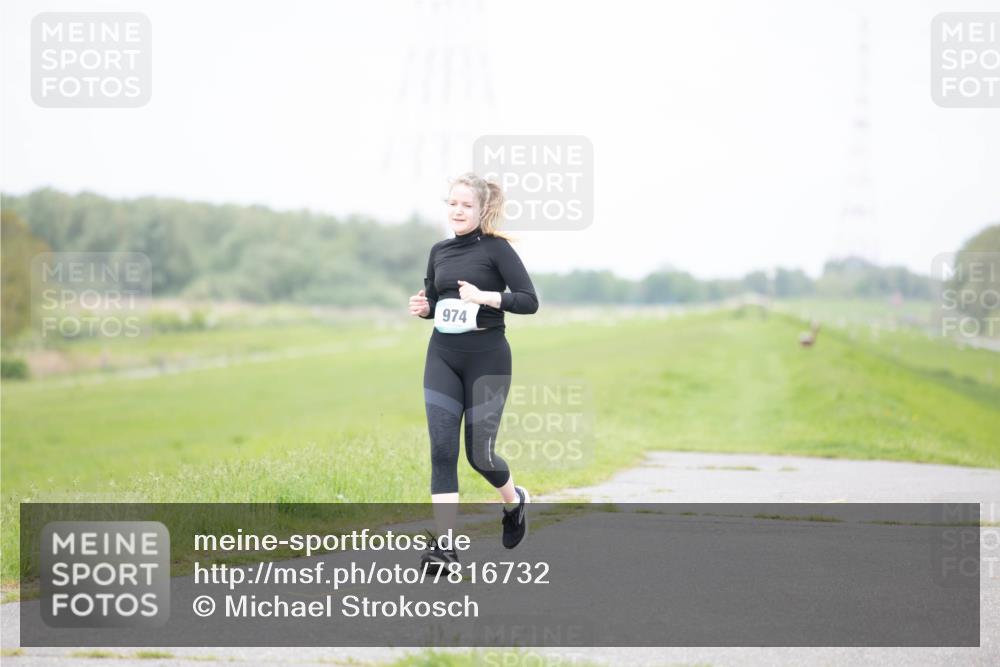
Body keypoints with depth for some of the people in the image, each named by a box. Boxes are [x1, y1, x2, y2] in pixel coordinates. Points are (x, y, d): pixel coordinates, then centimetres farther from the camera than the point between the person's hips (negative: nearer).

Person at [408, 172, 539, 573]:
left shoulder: (496, 248, -6)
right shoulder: (439, 252, 10)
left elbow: (529, 301, -11)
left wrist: (485, 297, -24)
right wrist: (422, 308, 1)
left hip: (487, 358, -4)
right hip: (443, 358, 4)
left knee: (479, 451, 1)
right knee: (442, 450, -7)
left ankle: (514, 501, 35)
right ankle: (445, 547, -8)